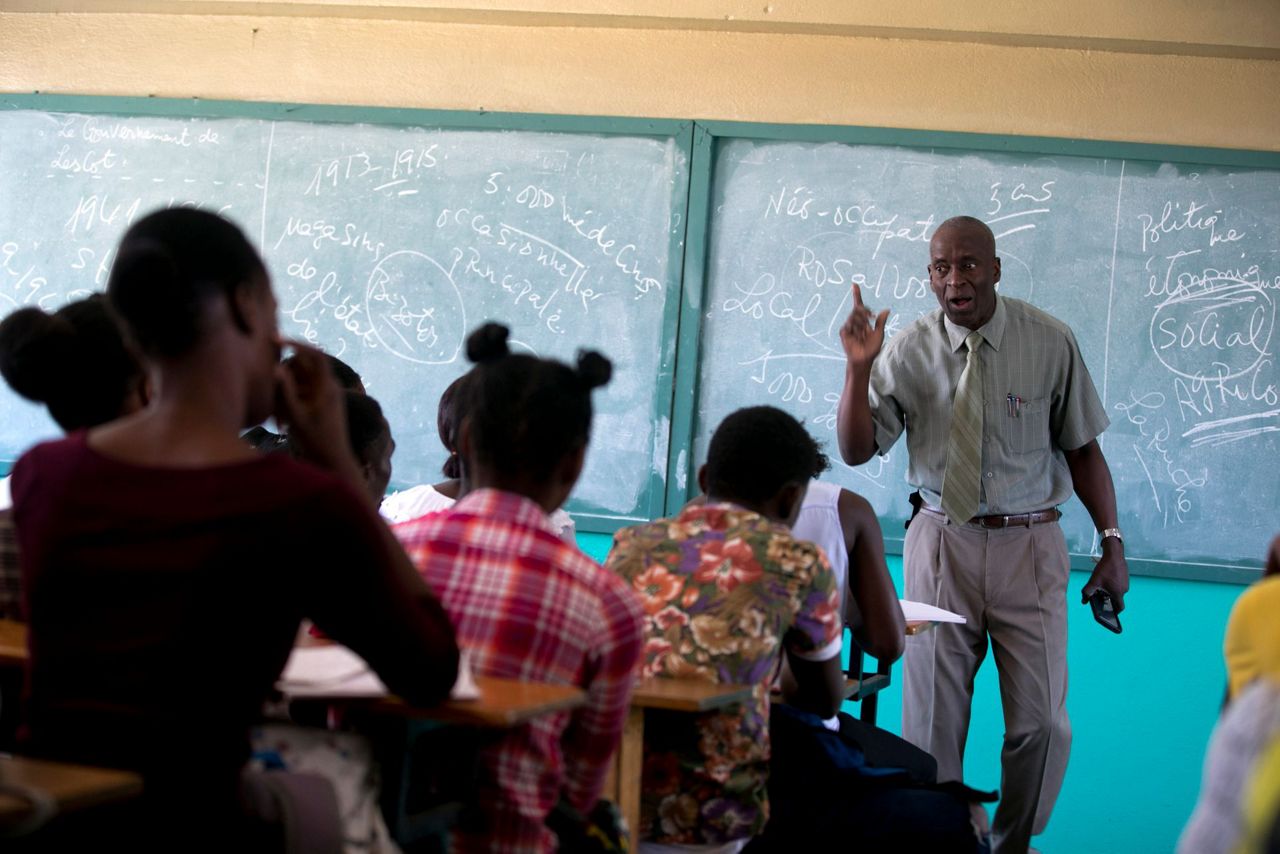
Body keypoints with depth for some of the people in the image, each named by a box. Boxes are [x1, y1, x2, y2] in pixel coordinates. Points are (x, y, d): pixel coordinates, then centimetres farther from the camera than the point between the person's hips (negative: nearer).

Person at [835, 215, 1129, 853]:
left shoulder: (1049, 342, -4)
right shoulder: (908, 351, -3)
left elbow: (1083, 448, 3)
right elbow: (855, 451, -5)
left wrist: (1111, 542, -2)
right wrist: (859, 369, -19)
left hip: (1028, 543, 0)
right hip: (942, 542, 0)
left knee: (1040, 719, 1)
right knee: (933, 716, 6)